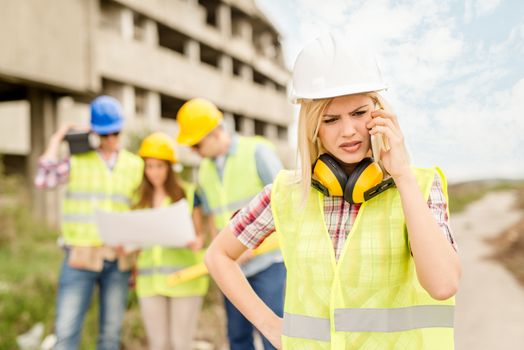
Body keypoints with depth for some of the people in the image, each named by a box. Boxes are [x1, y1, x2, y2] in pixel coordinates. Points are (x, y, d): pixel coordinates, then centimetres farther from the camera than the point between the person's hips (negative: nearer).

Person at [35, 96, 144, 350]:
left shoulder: (134, 165, 9)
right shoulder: (78, 160, 1)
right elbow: (44, 180, -18)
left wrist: (139, 259, 10)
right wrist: (56, 140, -7)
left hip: (119, 260, 3)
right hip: (81, 256, -2)